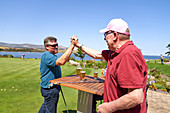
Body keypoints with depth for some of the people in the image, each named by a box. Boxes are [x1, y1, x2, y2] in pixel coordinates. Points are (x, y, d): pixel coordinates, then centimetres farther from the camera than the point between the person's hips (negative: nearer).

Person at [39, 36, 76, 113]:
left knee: (46, 106, 29)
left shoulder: (51, 55, 12)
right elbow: (61, 61, -40)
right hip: (50, 89, -10)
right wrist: (72, 45, -38)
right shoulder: (46, 55, -25)